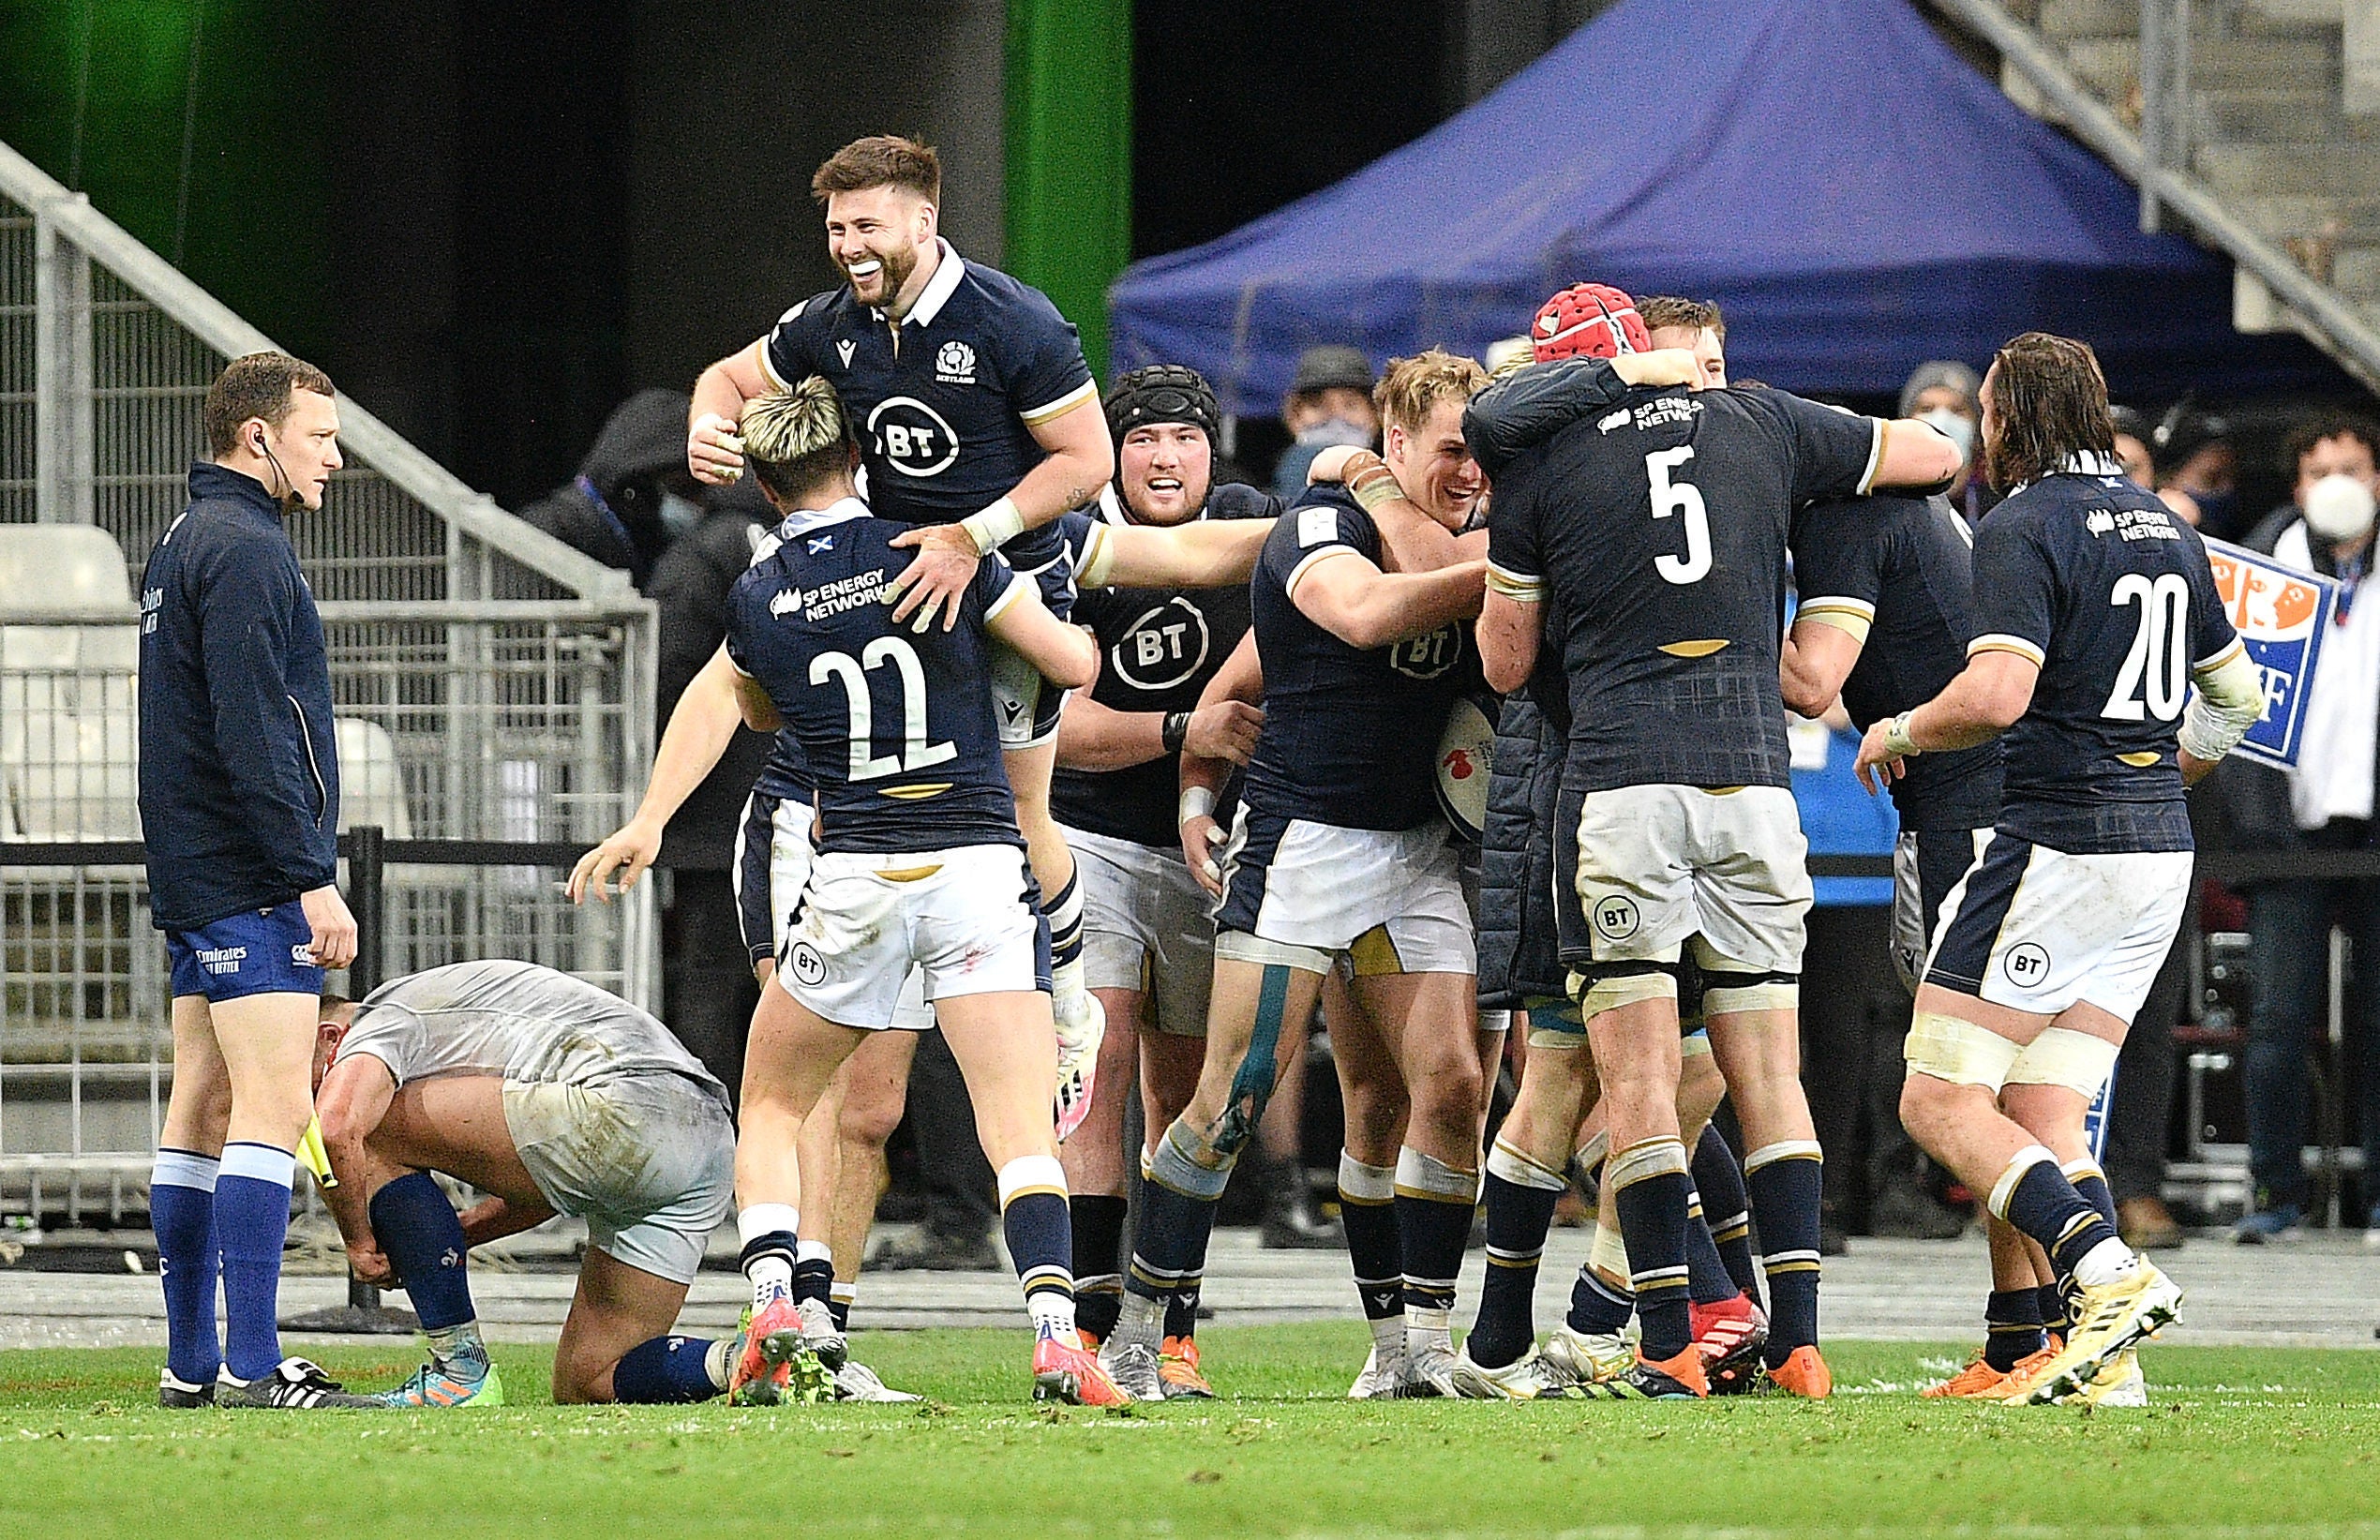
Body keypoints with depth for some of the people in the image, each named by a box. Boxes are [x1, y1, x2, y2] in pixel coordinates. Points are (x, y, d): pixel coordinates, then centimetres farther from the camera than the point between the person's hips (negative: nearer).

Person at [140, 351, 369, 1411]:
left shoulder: (182, 548, 19)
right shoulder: (243, 550, -13)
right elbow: (256, 736, -21)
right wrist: (311, 877, -20)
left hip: (195, 885, 11)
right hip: (251, 884, -10)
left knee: (201, 1110, 10)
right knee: (273, 1110, -13)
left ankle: (192, 1364, 11)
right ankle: (250, 1366, -18)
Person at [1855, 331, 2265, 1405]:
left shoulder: (2025, 526, -10)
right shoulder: (2164, 525, 16)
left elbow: (1998, 694, -23)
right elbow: (2235, 694, 24)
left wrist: (1901, 734, -5)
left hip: (2055, 846, -8)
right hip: (2161, 850, 8)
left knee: (1939, 1102, -5)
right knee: (2042, 1118, 7)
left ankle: (2112, 1276, -21)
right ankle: (2103, 1362, -7)